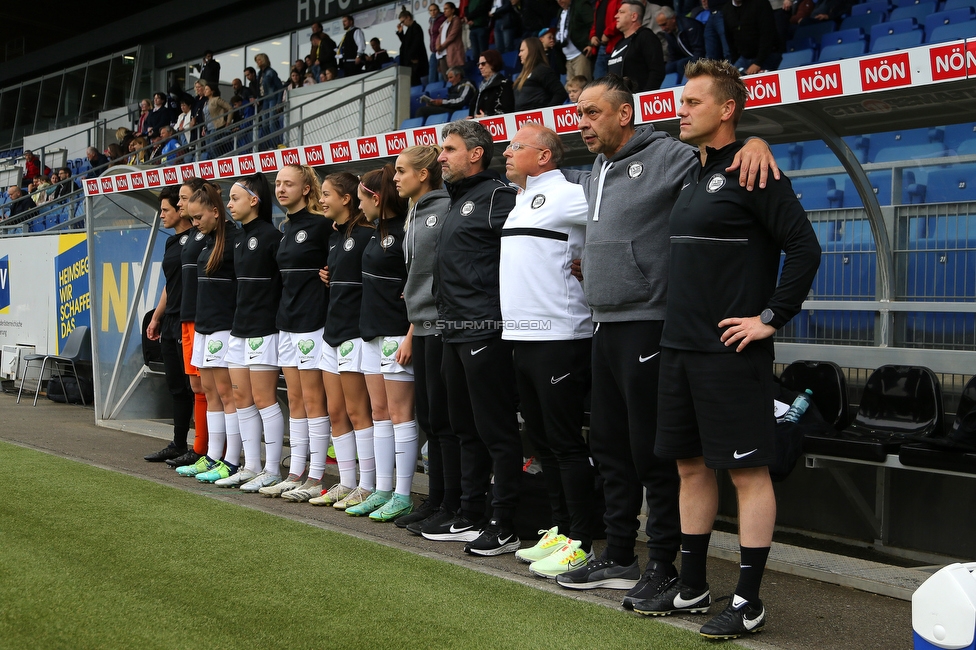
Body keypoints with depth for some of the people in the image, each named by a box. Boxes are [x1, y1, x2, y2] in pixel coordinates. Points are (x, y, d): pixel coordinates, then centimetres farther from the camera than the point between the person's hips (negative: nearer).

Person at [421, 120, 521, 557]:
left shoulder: (496, 197, -10)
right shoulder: (456, 203, 19)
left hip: (485, 331, -10)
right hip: (455, 332, 10)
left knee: (496, 431, -3)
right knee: (466, 427, 15)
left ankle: (505, 527, 5)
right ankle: (469, 517, 25)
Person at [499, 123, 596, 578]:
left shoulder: (567, 195, -9)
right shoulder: (520, 202, 18)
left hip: (559, 337, -9)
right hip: (522, 336, 9)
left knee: (565, 443, -4)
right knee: (541, 441, 14)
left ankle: (581, 543, 4)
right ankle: (562, 530, 24)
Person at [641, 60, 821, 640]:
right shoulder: (691, 176, 16)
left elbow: (805, 247, -15)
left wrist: (771, 317, -15)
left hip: (732, 350, -9)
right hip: (680, 347, 9)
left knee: (748, 471, -1)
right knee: (692, 466, 14)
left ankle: (749, 602, 7)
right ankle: (692, 585, 25)